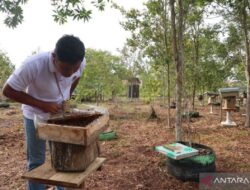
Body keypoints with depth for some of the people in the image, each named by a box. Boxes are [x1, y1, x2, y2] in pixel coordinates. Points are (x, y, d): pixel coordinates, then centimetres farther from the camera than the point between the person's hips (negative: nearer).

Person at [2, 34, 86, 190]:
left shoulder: (80, 63, -22)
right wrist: (42, 104, -27)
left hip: (60, 113, 4)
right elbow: (8, 90, -21)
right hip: (36, 115, -3)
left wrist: (67, 98, -7)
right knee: (36, 162, 6)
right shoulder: (33, 65, -34)